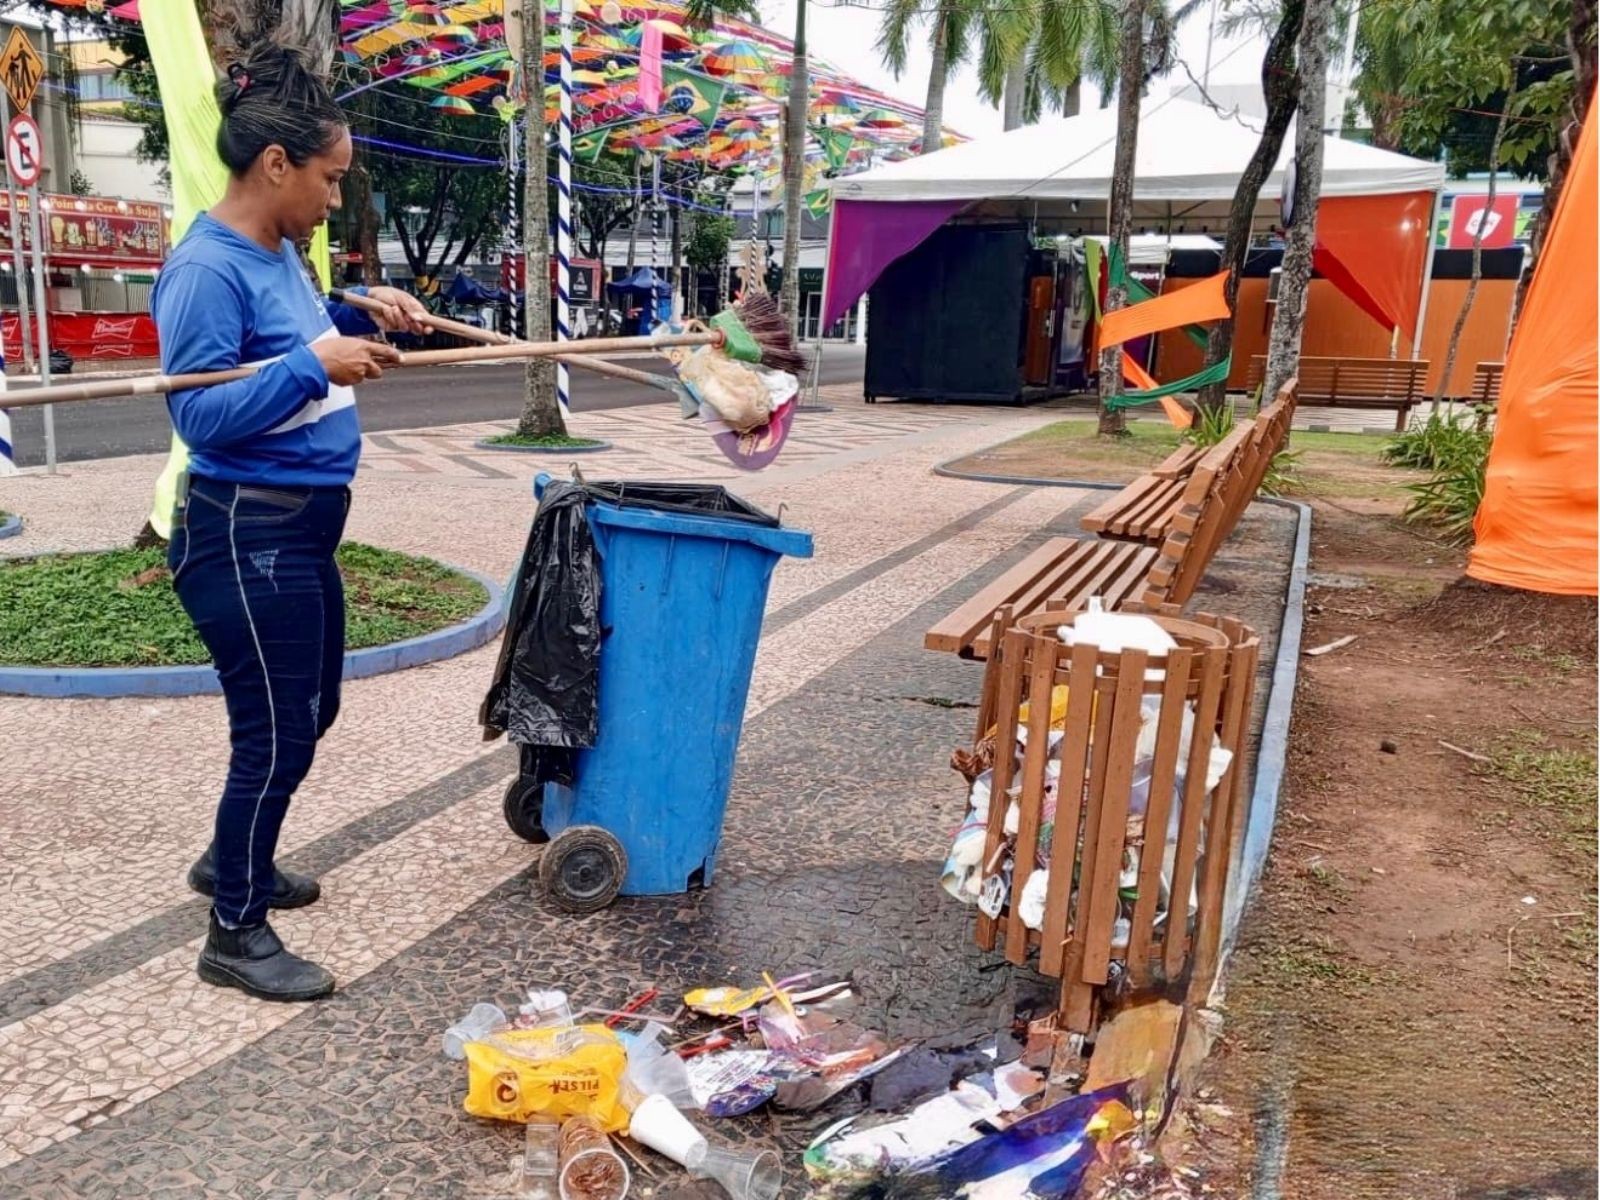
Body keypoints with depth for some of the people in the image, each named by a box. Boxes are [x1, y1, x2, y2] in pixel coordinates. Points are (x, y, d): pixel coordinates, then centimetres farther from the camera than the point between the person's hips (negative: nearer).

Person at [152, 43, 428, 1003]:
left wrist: (360, 316, 7)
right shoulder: (206, 269, -19)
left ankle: (234, 862, 43)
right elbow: (201, 416, -23)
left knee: (308, 715, 21)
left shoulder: (280, 252, 8)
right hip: (246, 536, -10)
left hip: (301, 529, 10)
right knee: (276, 733, 0)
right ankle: (236, 936, 19)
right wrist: (316, 364, -30)